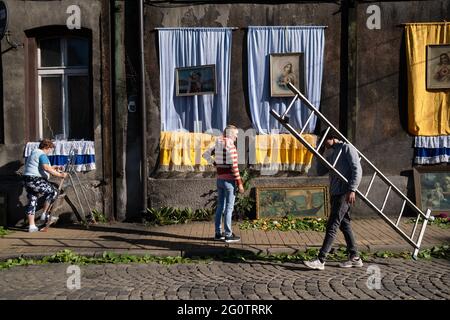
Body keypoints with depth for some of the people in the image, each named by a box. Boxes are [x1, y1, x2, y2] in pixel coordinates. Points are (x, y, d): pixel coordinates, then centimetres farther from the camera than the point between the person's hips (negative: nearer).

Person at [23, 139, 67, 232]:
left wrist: (53, 167, 33)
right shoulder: (42, 155, -10)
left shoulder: (33, 154, 23)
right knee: (53, 192, -2)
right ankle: (45, 214, 1)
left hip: (27, 180, 10)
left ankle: (31, 226, 12)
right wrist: (59, 175, -26)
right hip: (36, 180, -10)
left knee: (32, 201, 11)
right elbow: (46, 168, -26)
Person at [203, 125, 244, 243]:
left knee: (220, 207, 13)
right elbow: (234, 166, -19)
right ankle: (228, 235, 7)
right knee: (229, 208, 0)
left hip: (220, 179, 8)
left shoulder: (218, 144, 7)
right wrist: (239, 183, -14)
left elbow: (206, 154, 11)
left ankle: (218, 233, 20)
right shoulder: (230, 146, -17)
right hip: (229, 180, -8)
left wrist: (216, 164, 8)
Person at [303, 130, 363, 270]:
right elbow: (320, 171, 24)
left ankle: (321, 260, -12)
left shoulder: (347, 148, -4)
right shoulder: (332, 155, 22)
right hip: (335, 193, 9)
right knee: (344, 224, 11)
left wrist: (352, 190, -21)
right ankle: (354, 258, 19)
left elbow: (357, 170, -12)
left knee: (332, 225, -11)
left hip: (344, 193, -9)